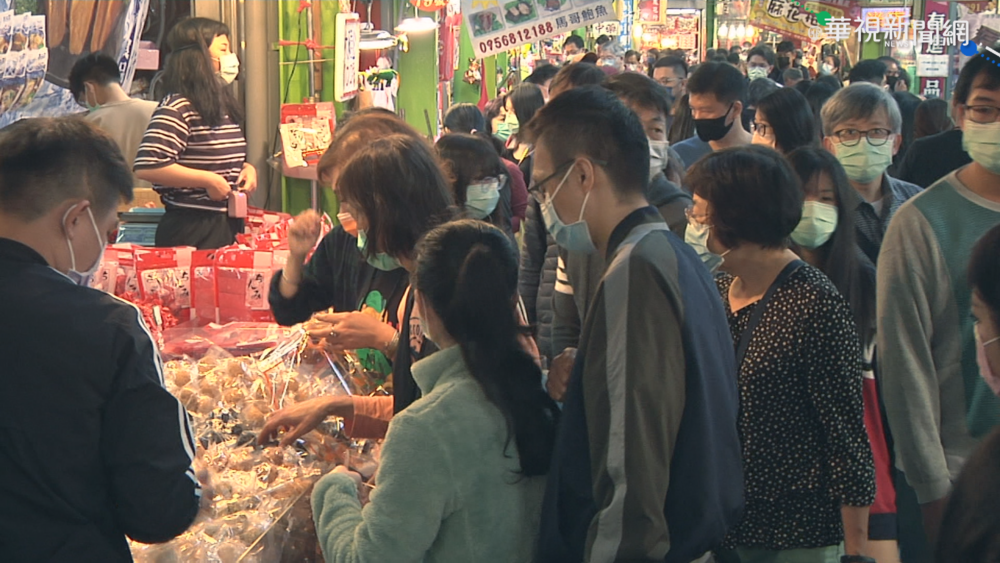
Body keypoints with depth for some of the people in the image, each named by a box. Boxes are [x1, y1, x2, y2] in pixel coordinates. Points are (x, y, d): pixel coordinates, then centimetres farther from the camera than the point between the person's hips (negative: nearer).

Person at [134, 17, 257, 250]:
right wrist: (208, 180, -21)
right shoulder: (177, 108, -15)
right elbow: (146, 167, -26)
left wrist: (247, 169, 6)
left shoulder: (222, 105, 13)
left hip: (228, 226, 9)